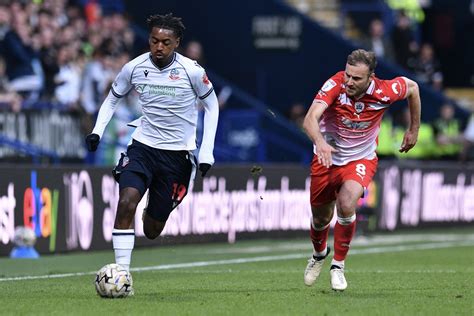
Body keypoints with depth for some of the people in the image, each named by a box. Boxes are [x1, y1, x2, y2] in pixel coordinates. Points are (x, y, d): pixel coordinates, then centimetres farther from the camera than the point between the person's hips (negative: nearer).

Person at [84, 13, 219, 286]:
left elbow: (212, 105, 4)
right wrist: (98, 130, -6)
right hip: (143, 147, 1)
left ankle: (156, 210, 44)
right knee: (127, 202, -26)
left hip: (177, 155, -1)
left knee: (152, 231, 5)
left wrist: (207, 152, -3)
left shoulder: (192, 71, -12)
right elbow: (112, 99, 11)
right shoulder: (134, 68, -6)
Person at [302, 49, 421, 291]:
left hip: (361, 159, -1)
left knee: (346, 205, -28)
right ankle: (319, 254, 51)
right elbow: (310, 119, -40)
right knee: (320, 219, 14)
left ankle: (338, 266, -7)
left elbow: (412, 87, 2)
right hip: (327, 158, 1)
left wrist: (414, 129, 8)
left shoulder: (385, 92, -22)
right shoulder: (335, 85, -27)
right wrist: (319, 141, -61)